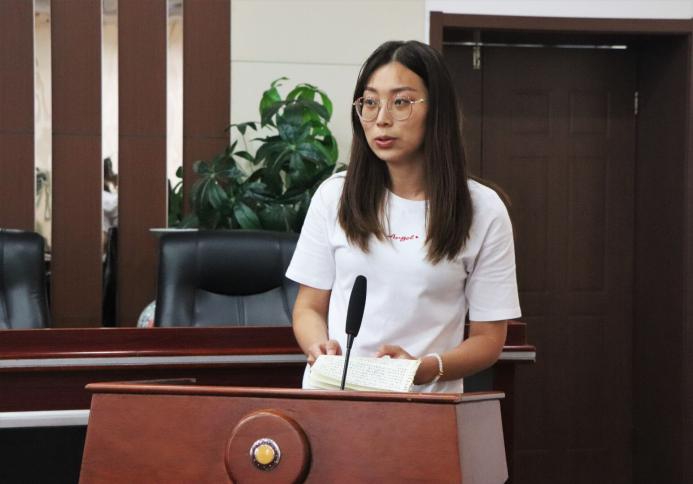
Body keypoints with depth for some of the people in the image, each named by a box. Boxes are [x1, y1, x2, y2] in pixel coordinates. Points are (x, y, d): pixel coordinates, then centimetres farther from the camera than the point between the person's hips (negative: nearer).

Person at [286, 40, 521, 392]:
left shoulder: (483, 210, 4)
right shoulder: (335, 196, 10)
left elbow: (488, 338, 5)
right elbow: (309, 306, 14)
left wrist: (423, 369, -13)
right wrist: (320, 348, -8)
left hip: (426, 400, -1)